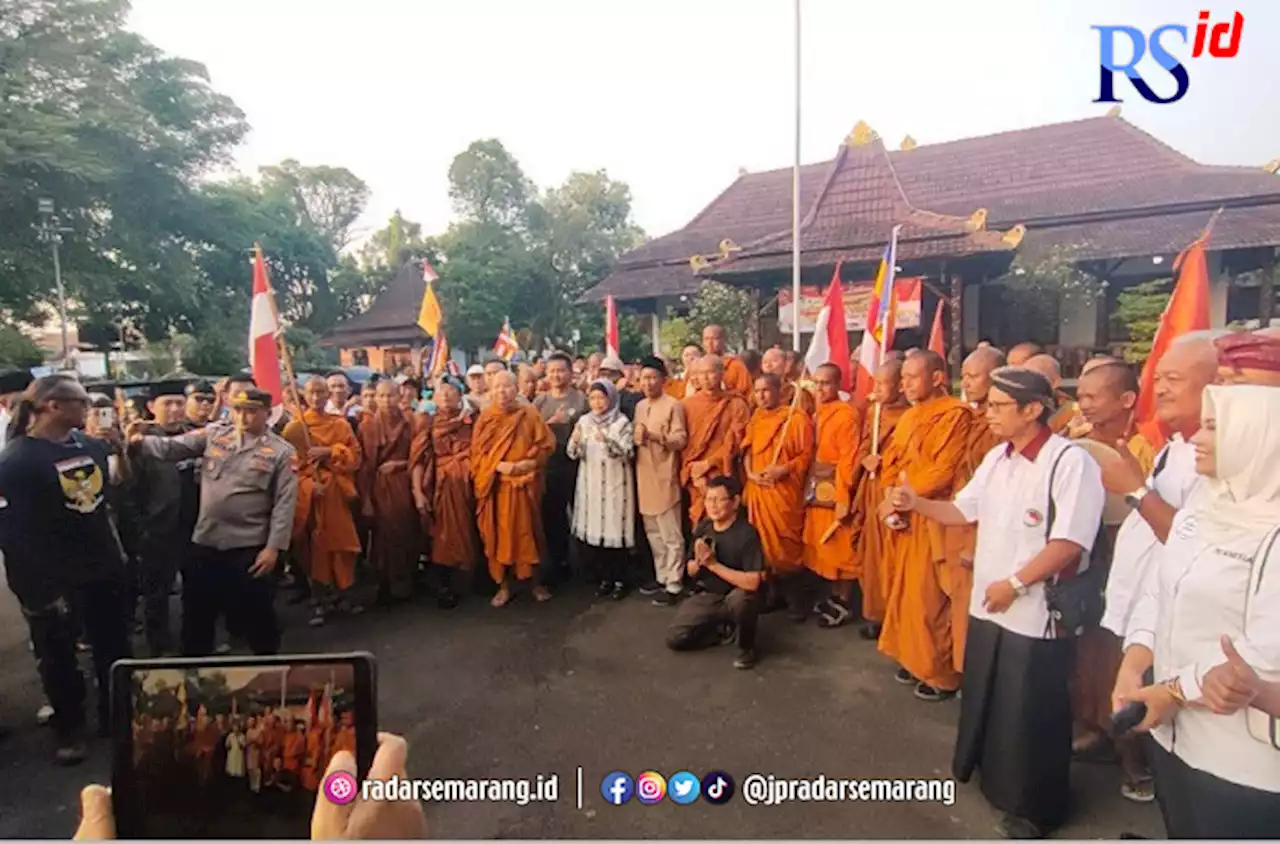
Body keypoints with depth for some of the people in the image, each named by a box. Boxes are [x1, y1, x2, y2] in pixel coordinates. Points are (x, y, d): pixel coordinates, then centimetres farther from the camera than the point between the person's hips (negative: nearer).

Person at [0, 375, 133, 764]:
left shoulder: (92, 446, 1)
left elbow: (111, 496, 17)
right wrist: (38, 587, -18)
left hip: (104, 568, 5)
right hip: (52, 579, -5)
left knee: (114, 648, 16)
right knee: (58, 658, 14)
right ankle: (69, 730, 33)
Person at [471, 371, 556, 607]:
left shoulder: (530, 414, 1)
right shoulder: (485, 417, 5)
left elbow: (546, 444, -2)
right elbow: (477, 452, 1)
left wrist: (526, 464, -14)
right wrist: (498, 465, -14)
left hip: (524, 483, -1)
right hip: (495, 485, 1)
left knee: (527, 532, 5)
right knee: (498, 535, 4)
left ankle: (534, 581, 19)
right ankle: (503, 586, 15)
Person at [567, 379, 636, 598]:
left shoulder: (621, 422, -4)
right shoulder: (584, 421, 7)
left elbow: (627, 453, -13)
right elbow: (574, 455, 6)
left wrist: (607, 441, -29)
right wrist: (575, 441, -16)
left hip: (614, 483, -4)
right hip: (590, 484, 4)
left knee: (615, 531, -3)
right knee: (592, 531, 4)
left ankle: (620, 580, 13)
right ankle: (605, 578, 21)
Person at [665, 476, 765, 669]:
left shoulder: (746, 533, -21)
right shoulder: (703, 528, -3)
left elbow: (753, 582, -28)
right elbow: (691, 572, 7)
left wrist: (713, 564, -26)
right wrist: (698, 562, -17)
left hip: (735, 598, -5)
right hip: (706, 596, 5)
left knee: (740, 598, -39)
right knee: (674, 639, -11)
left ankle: (746, 647, -7)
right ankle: (725, 630, 14)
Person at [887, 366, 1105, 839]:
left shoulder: (1070, 462, -19)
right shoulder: (997, 458, 6)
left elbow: (1070, 543, -23)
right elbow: (964, 511, 12)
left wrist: (1014, 584, -19)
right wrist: (917, 504, -3)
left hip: (1037, 613, -7)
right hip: (987, 603, 7)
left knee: (1031, 716, 10)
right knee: (987, 702, 22)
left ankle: (1033, 807, 32)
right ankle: (993, 778, 45)